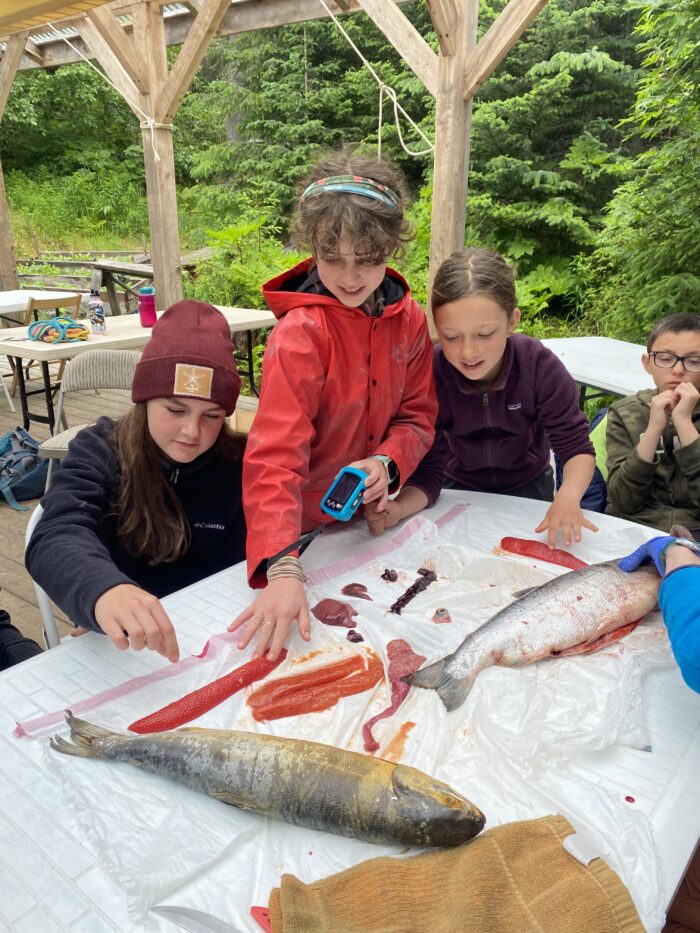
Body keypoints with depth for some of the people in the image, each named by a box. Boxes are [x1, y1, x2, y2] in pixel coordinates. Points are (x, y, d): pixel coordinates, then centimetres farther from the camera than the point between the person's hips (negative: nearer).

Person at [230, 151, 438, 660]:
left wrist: (388, 463, -20)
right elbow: (276, 454, -34)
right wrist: (283, 569, -45)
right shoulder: (301, 332, -26)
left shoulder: (410, 319, -6)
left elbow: (418, 414, 2)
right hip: (308, 525, -5)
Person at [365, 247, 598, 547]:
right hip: (461, 488, -1)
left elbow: (577, 449, -20)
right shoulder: (430, 374, -29)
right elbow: (429, 471, -24)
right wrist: (397, 508, -46)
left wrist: (569, 496, -42)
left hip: (527, 488, 1)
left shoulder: (539, 365, -28)